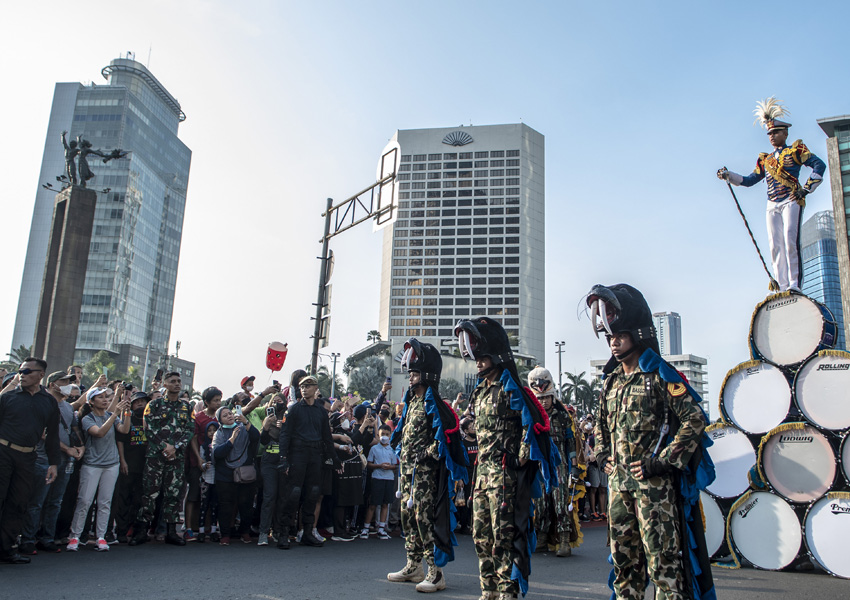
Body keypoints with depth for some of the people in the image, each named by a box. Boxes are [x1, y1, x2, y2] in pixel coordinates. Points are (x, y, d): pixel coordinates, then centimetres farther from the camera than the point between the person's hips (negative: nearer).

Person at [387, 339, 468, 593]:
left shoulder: (435, 405, -12)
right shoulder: (411, 402, 16)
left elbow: (447, 436, -18)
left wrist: (426, 455, -17)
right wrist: (403, 455, 16)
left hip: (425, 472, -9)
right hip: (407, 470, 9)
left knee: (425, 517, -9)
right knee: (408, 515, 14)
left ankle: (436, 572, -2)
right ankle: (413, 567, 25)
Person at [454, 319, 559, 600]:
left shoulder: (509, 389, -11)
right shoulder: (480, 392, 16)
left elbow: (532, 424, -16)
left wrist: (521, 459, -15)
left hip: (505, 473, -9)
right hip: (484, 471, 9)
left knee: (505, 534, -5)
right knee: (481, 534, 13)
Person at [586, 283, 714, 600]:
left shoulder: (660, 376, -9)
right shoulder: (611, 381, 12)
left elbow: (694, 420, -13)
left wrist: (662, 462, -15)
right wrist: (602, 453, 12)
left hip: (653, 481, -7)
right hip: (618, 480, 7)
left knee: (661, 556, -3)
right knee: (622, 552, 14)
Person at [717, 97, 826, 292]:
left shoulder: (796, 150, 9)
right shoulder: (765, 159, 22)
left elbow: (819, 165, 1)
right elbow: (749, 180, 19)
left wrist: (807, 188, -7)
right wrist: (728, 175, 6)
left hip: (791, 201, -5)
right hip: (772, 205, 5)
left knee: (790, 240, -17)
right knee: (776, 245, -4)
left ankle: (795, 284, -16)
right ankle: (782, 286, -5)